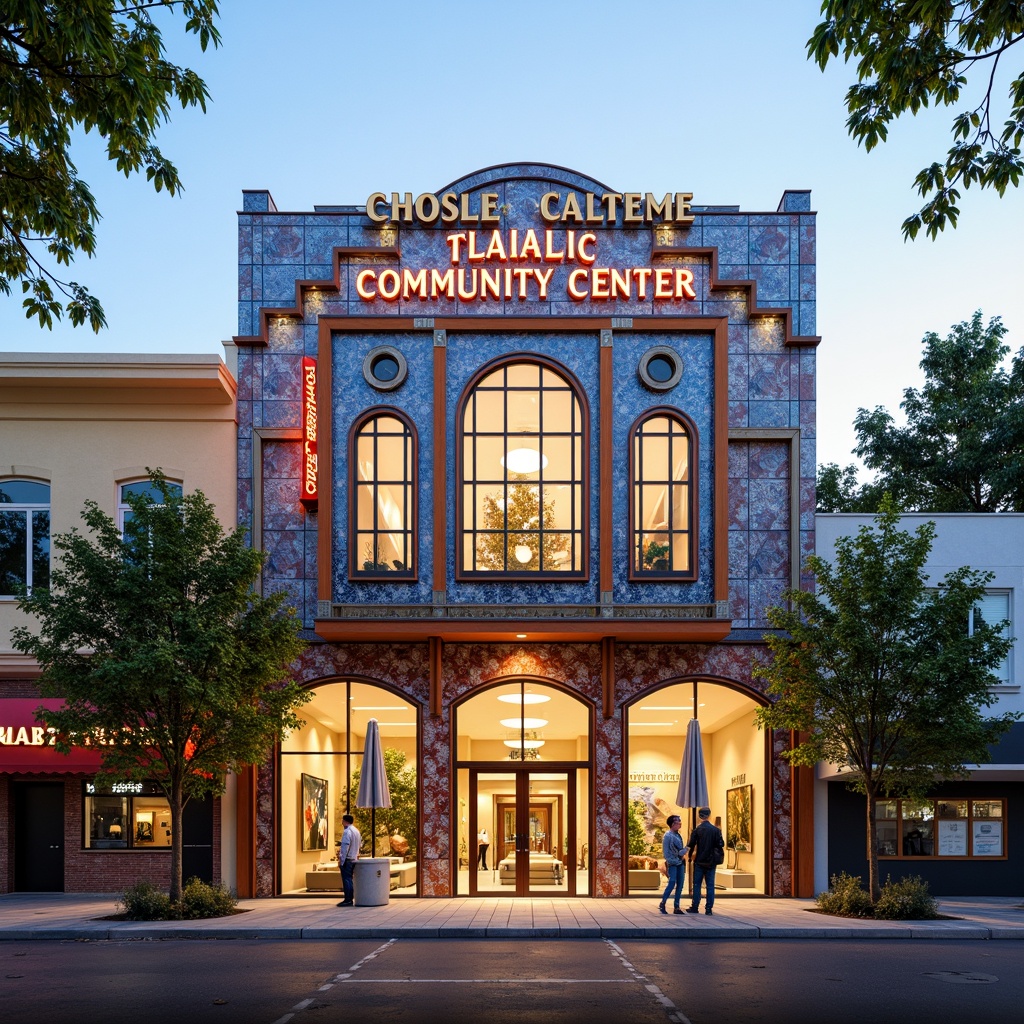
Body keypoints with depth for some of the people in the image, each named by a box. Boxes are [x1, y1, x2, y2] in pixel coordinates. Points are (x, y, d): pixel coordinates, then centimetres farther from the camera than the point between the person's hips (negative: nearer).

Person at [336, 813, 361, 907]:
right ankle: (351, 899, 16)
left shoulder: (347, 832, -16)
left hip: (347, 859, -9)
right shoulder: (356, 831, 13)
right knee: (349, 879, 14)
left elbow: (345, 847, -20)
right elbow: (360, 844, 20)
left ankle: (347, 900, -6)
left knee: (346, 879, -6)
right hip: (354, 859, 9)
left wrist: (341, 860, -18)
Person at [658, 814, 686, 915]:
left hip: (680, 863, 7)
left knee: (680, 885, 5)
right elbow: (666, 852, -12)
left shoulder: (678, 836, 13)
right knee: (672, 884, -12)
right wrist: (670, 863, -15)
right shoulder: (668, 836, -10)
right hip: (672, 864, -7)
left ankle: (676, 907, 9)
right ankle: (662, 904, 1)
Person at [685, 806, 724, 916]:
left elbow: (690, 845, -8)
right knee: (710, 885, 6)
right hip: (711, 862, 1)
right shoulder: (716, 829, -4)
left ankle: (695, 907, 10)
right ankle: (708, 909, 3)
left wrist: (690, 856, 10)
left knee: (697, 885, 8)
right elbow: (721, 845, -6)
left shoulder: (697, 830, -7)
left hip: (699, 861, -1)